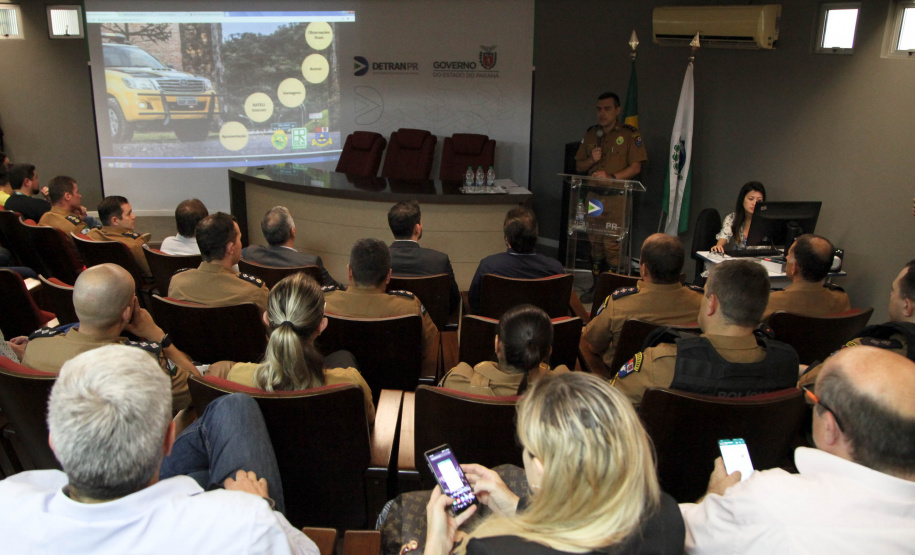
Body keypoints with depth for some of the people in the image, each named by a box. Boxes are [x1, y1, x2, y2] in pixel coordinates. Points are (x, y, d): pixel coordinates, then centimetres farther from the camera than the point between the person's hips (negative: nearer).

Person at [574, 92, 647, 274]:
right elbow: (579, 166, 18)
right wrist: (591, 160, -4)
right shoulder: (590, 134, 15)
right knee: (595, 242, 7)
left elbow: (636, 167, -5)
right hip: (593, 195, 5)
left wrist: (612, 177, -19)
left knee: (612, 243, -11)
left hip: (616, 196, -5)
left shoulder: (630, 134, 0)